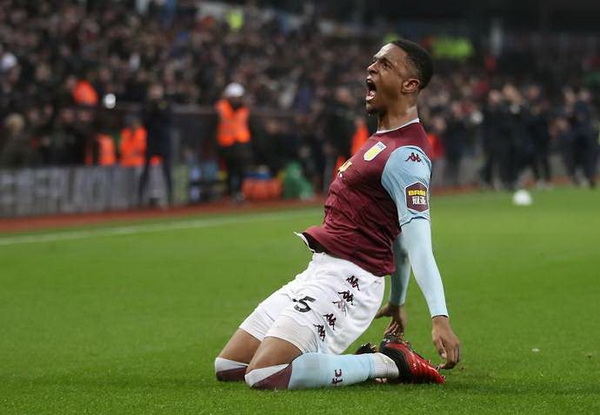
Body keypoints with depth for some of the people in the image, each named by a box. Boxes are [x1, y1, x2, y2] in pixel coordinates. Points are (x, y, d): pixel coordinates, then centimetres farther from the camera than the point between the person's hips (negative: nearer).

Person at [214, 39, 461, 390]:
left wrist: (440, 317, -33)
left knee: (264, 376, -24)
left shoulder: (406, 155, -15)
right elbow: (396, 234, 24)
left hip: (347, 281, -10)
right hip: (319, 272, 10)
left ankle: (389, 363, -8)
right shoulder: (384, 141, 17)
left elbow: (417, 241, -24)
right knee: (227, 368, 9)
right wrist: (397, 300, 29)